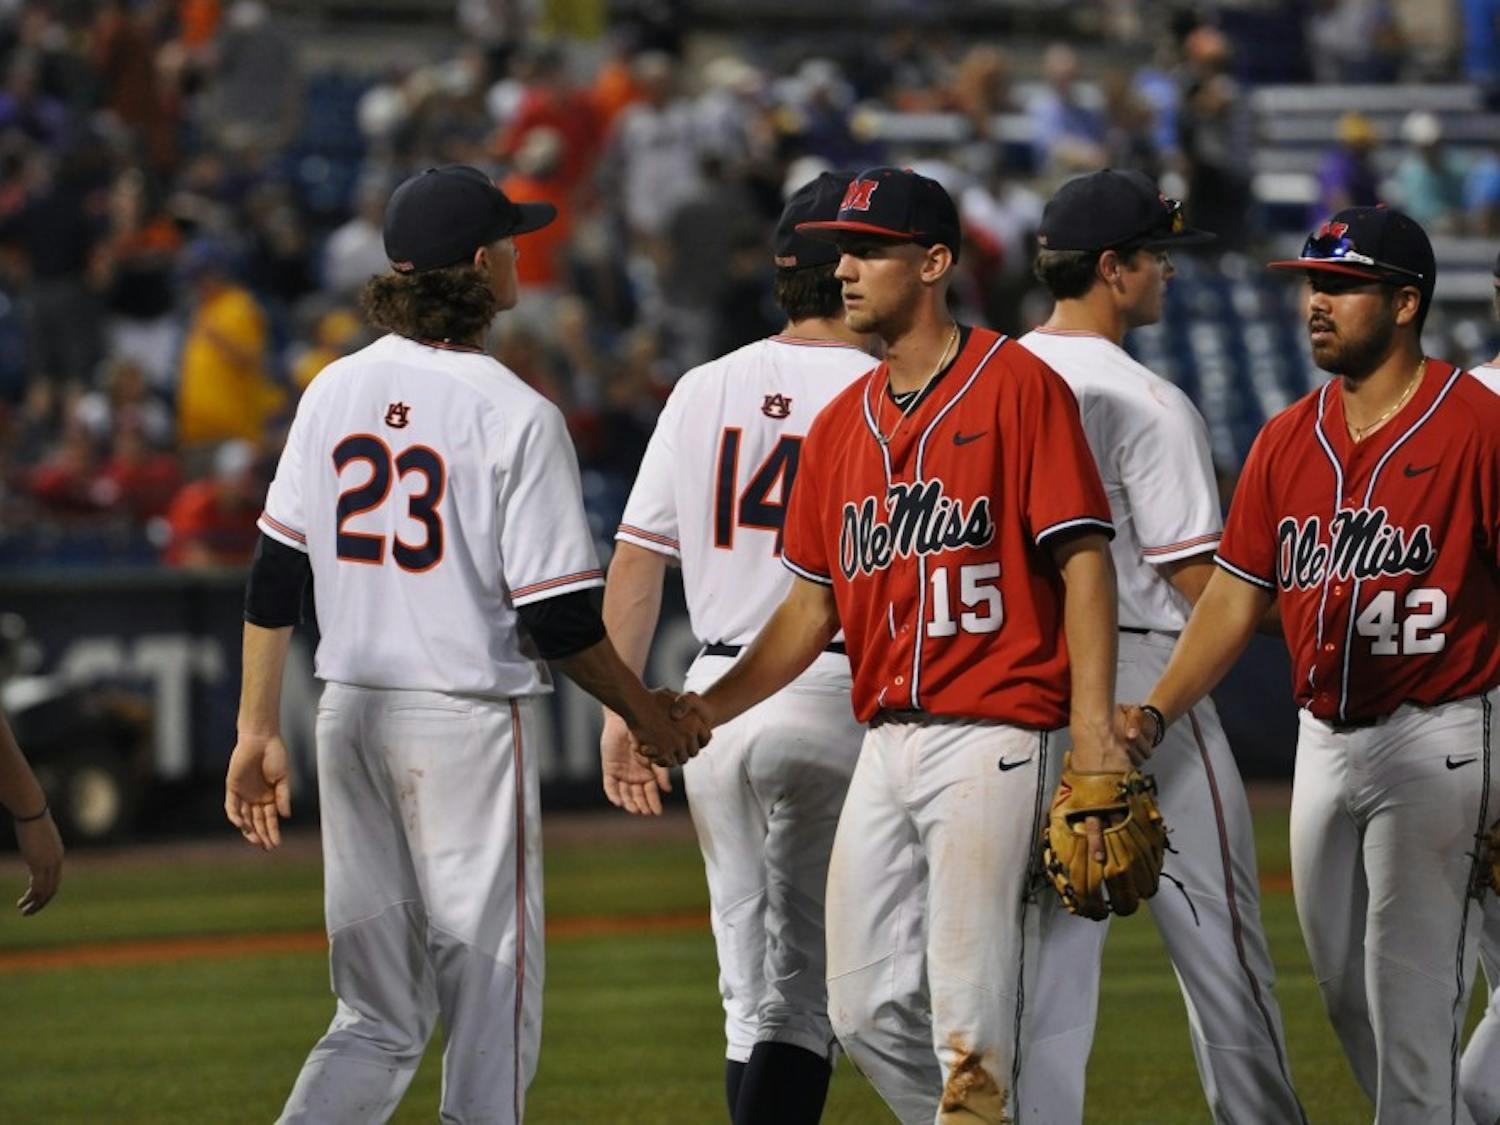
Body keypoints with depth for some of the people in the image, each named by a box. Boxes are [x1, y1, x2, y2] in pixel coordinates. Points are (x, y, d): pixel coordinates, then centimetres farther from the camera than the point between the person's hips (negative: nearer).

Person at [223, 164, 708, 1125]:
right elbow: (558, 619, -12)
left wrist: (259, 732, 13)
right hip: (470, 724, -6)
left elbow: (274, 578, 7)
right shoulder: (515, 414, -12)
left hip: (351, 717, 6)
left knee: (378, 1019, 11)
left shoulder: (336, 391, 5)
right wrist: (647, 716, 3)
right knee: (492, 1014, 4)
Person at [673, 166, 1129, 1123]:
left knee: (970, 1016, -9)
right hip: (886, 745, 7)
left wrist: (1094, 724, -19)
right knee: (867, 1006, 5)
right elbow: (814, 609, 19)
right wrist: (703, 709, 7)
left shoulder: (1016, 385, -5)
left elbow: (1083, 557, -10)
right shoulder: (843, 424, 16)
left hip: (995, 737, -7)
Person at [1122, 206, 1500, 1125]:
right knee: (1347, 996, 12)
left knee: (1410, 997, -10)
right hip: (1325, 740, 7)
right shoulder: (1288, 441, 10)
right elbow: (1237, 598, 10)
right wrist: (1155, 713, -3)